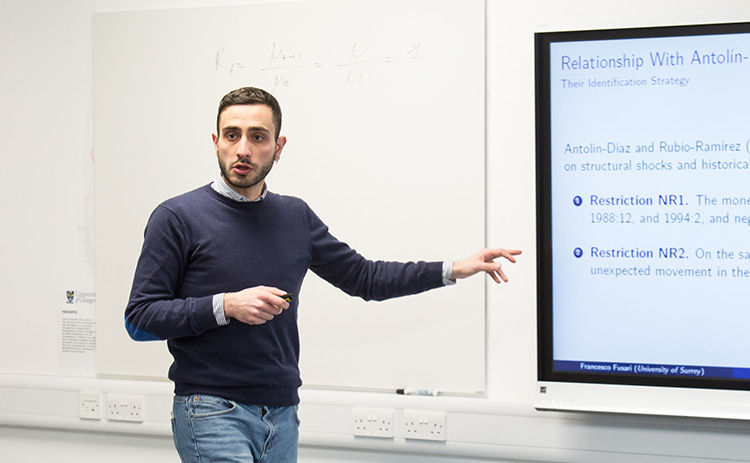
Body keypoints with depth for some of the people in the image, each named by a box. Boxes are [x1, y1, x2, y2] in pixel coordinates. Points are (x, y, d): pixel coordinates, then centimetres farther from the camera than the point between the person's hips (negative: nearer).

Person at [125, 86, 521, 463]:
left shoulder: (295, 217, 11)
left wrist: (453, 270, 13)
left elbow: (362, 276, 19)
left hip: (282, 416, 5)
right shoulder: (177, 218, -4)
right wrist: (226, 306, -18)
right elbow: (139, 318, -6)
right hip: (212, 412, -5)